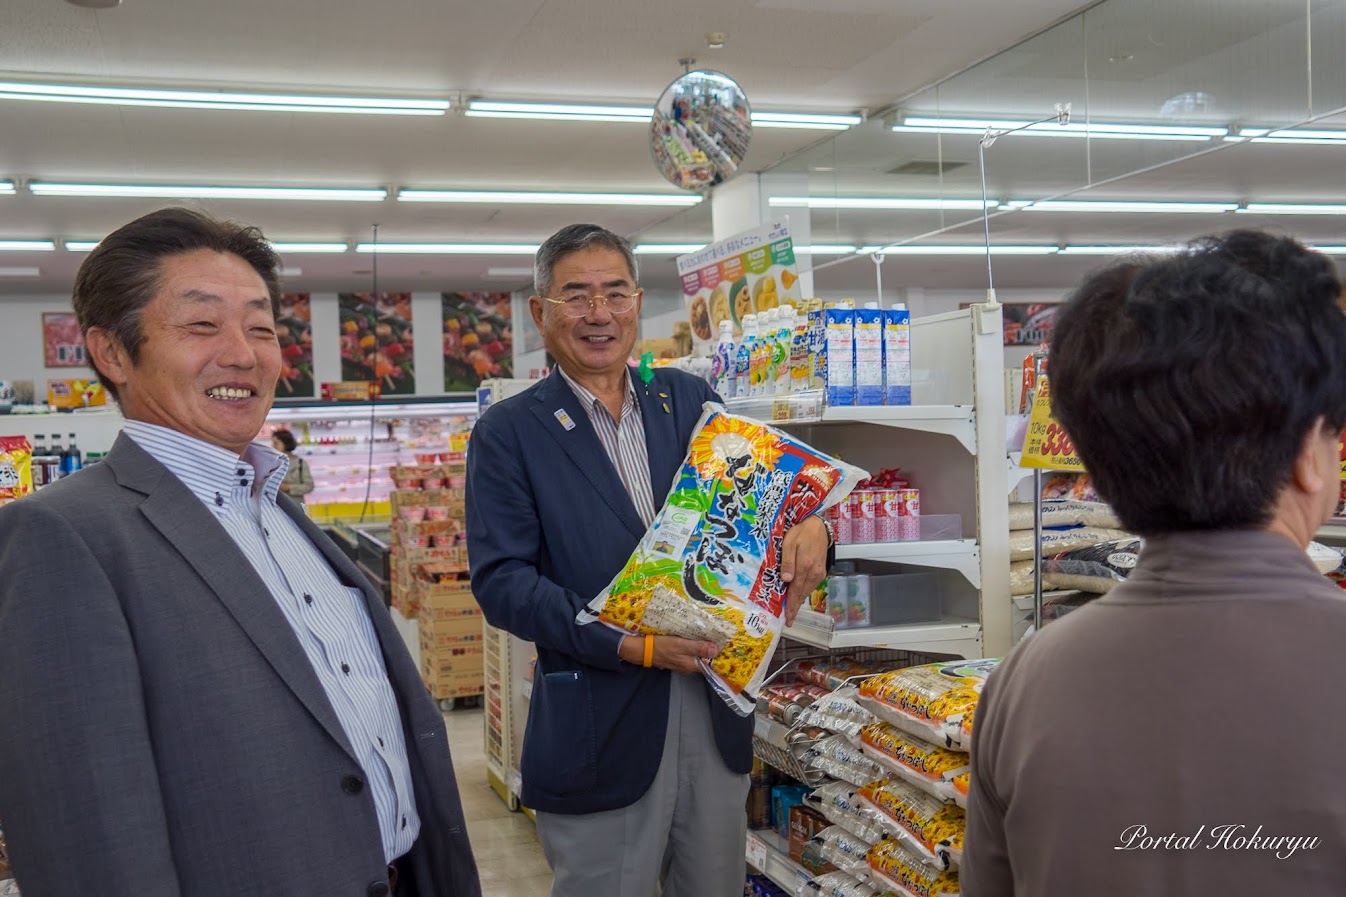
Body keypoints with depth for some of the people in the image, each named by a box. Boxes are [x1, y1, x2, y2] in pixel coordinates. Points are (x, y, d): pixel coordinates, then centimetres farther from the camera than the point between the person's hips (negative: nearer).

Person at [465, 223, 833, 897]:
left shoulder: (691, 401, 8)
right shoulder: (507, 432, -3)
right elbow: (500, 579, -11)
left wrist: (807, 524, -12)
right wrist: (631, 646, -20)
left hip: (716, 710, 4)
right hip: (597, 728, -4)